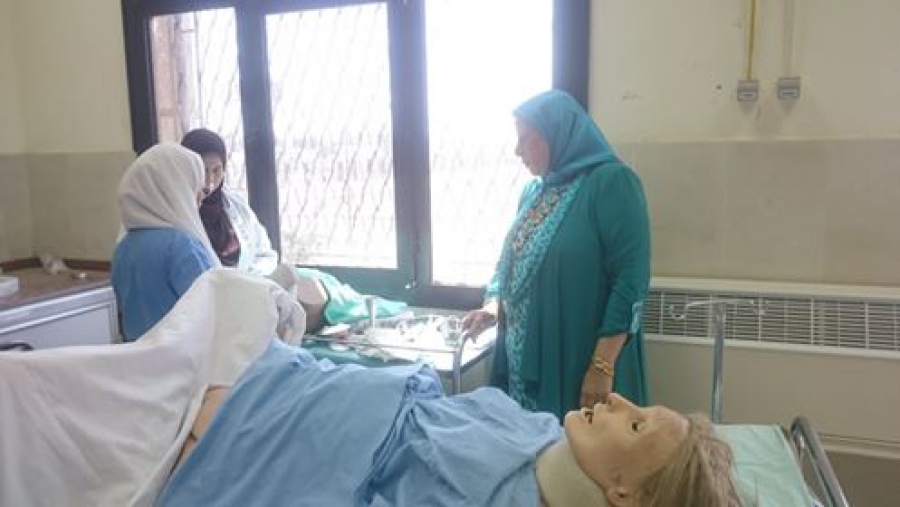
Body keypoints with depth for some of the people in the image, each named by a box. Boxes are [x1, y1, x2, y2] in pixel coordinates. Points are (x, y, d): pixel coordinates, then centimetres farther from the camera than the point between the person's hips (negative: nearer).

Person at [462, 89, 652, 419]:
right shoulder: (534, 190, 12)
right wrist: (493, 307, 2)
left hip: (579, 366, -7)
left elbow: (631, 279, -16)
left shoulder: (611, 182, -11)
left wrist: (603, 366, -19)